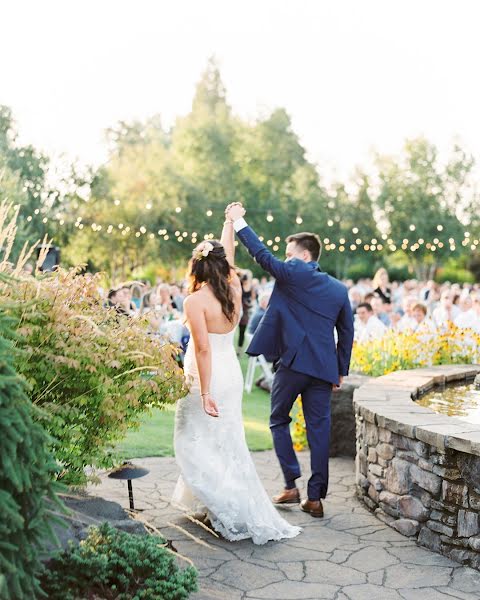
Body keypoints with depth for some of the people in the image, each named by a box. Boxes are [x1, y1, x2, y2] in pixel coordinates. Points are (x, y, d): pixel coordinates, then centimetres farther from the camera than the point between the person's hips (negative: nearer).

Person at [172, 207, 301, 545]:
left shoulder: (196, 301, -16)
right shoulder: (234, 291, 0)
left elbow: (203, 348, -21)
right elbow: (229, 254, 16)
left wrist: (205, 393, -21)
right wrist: (229, 222, 30)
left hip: (206, 378, -7)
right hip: (232, 374, 7)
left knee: (197, 444, 1)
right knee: (227, 443, 15)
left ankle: (235, 514, -3)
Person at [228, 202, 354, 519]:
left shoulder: (293, 274, -5)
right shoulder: (340, 289, 12)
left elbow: (263, 254, -3)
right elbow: (347, 333, 14)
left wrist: (239, 222, 6)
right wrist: (341, 371, 20)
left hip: (293, 362, -5)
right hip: (324, 368, 5)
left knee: (279, 421, 14)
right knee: (319, 430, 7)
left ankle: (291, 486, 9)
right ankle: (316, 497, 10)